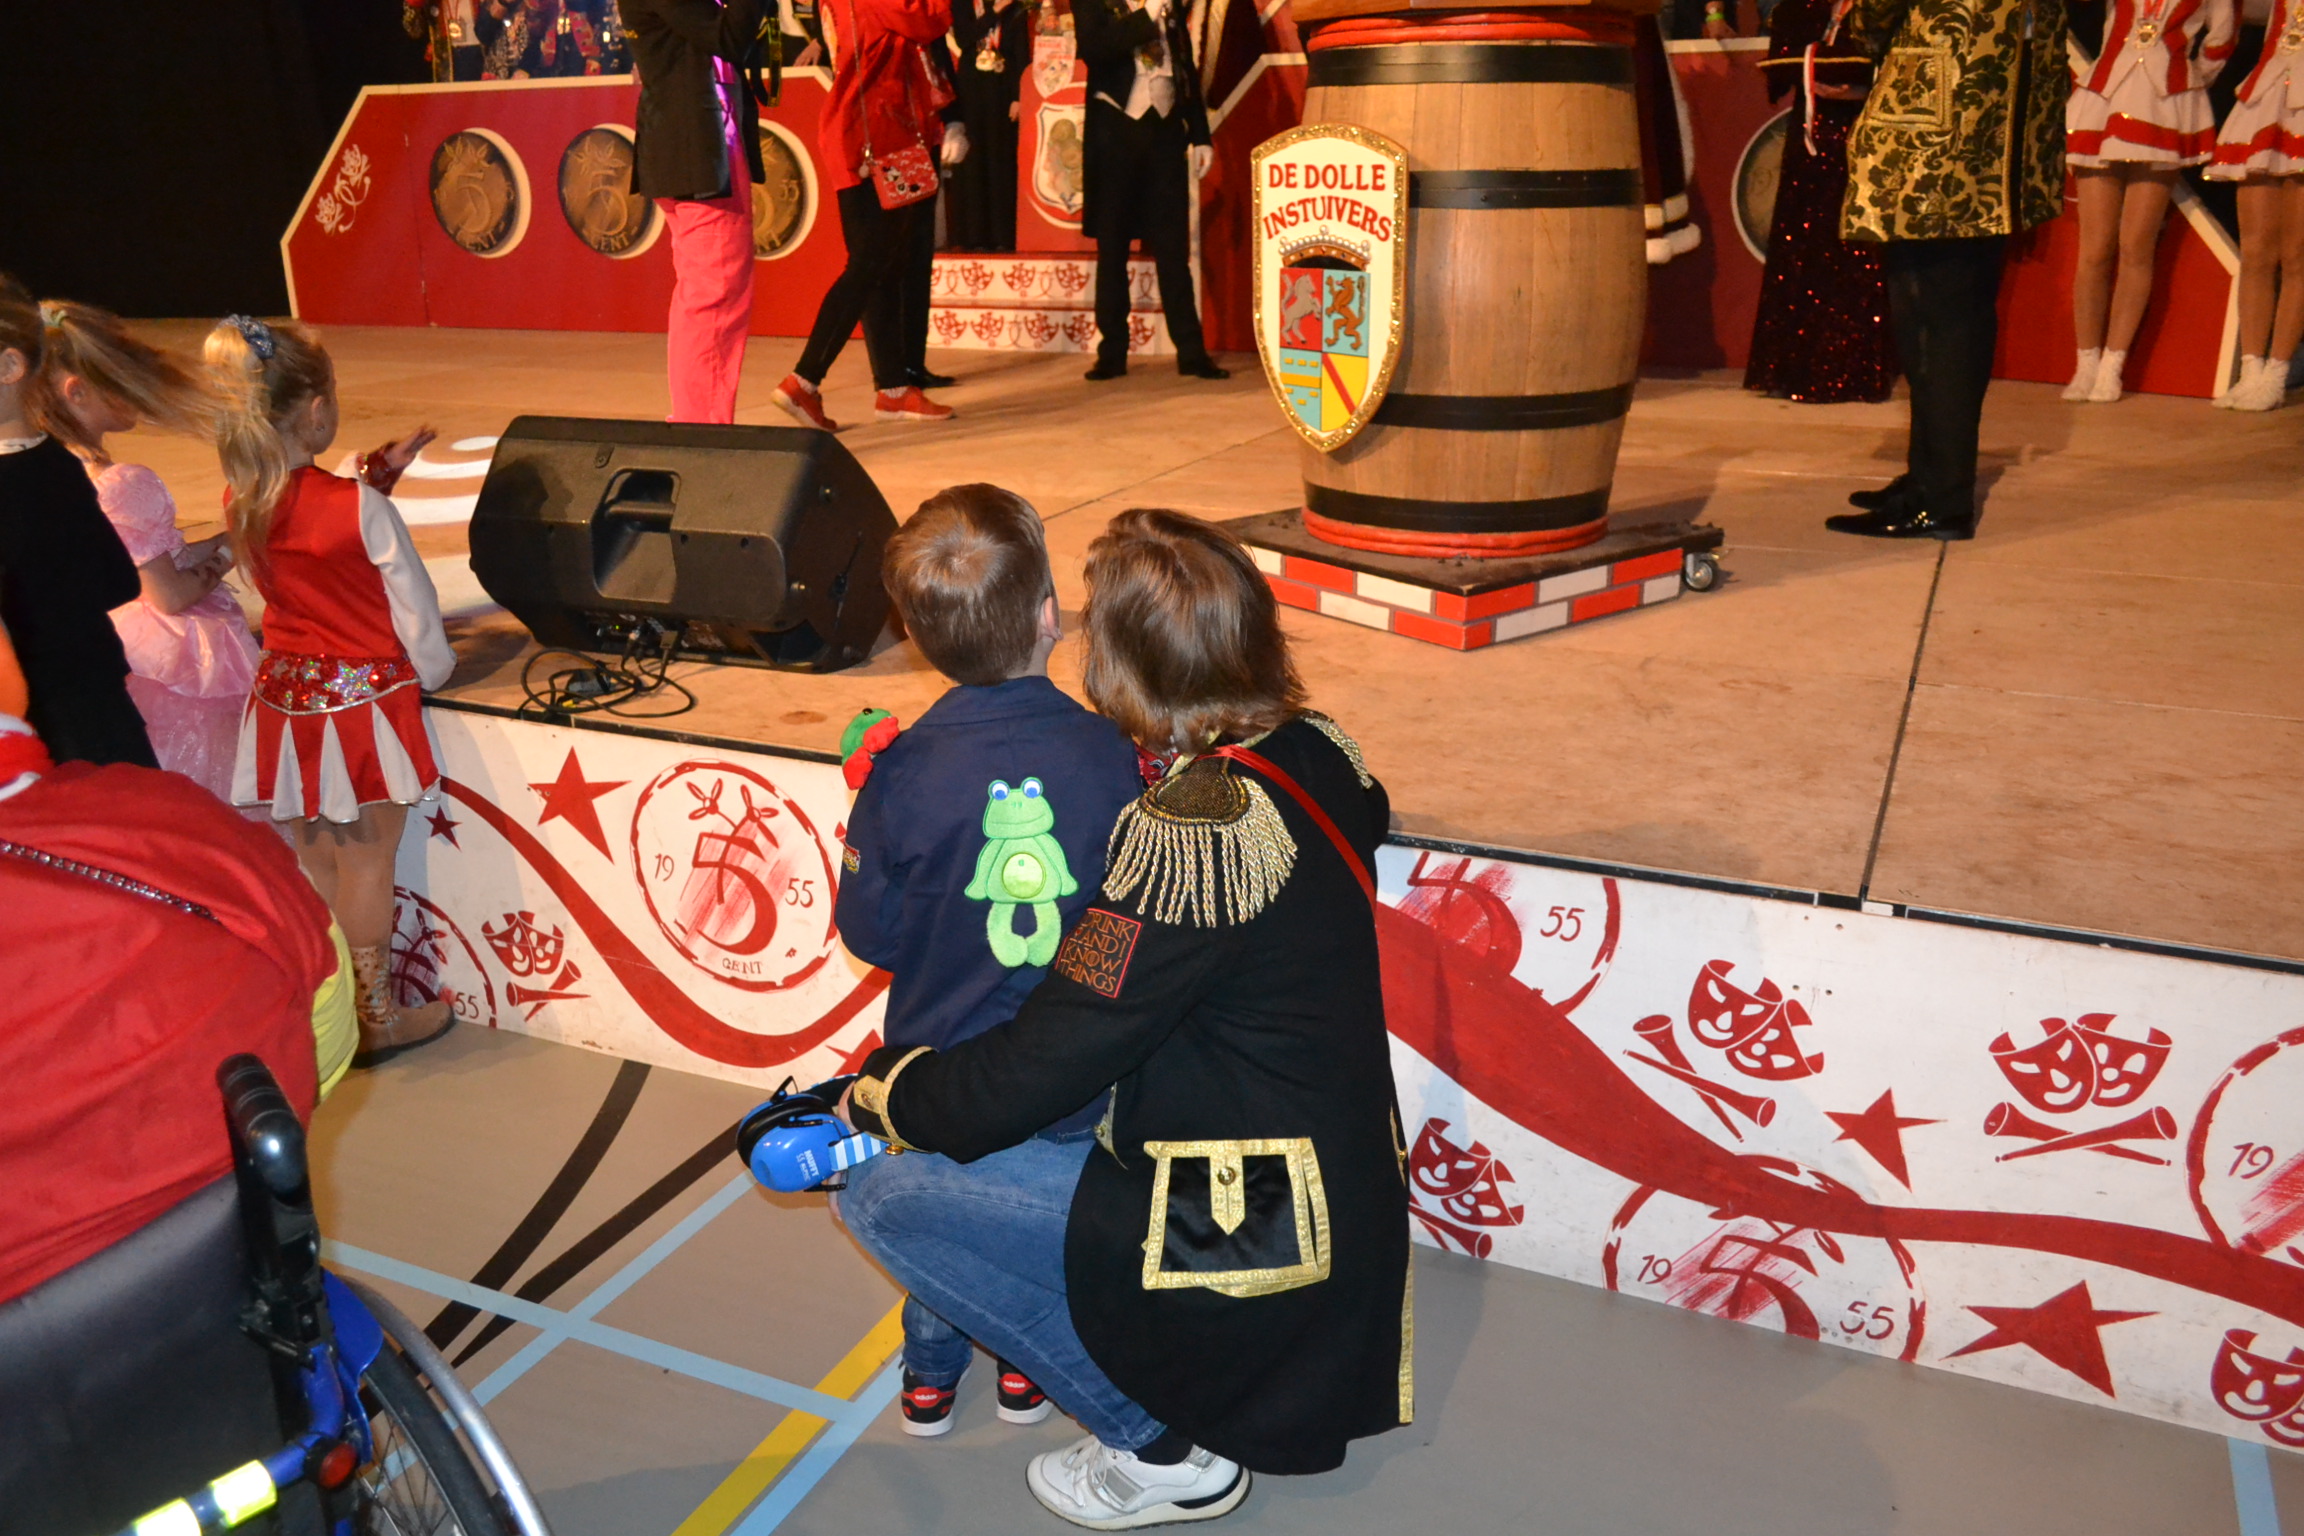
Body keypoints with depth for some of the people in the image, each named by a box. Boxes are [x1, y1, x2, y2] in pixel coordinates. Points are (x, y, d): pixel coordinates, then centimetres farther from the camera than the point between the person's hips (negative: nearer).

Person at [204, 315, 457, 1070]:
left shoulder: (241, 502, -3)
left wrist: (378, 469, 13)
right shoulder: (362, 509, -20)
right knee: (366, 866, 7)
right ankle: (375, 1020, 21)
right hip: (362, 699, -6)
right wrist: (434, 670, 6)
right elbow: (415, 612, -12)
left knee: (311, 864, 17)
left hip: (285, 699, 6)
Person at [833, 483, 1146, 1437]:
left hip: (945, 1068, 0)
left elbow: (870, 934, -11)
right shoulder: (1112, 756, -20)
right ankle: (1030, 1366, 43)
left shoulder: (905, 775, -21)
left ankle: (931, 1374, 42)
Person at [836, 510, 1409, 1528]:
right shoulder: (1317, 755, -4)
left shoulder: (1193, 834, -29)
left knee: (882, 1194, -4)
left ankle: (1161, 1446, 6)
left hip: (1250, 1247, -9)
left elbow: (1030, 1074, -25)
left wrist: (878, 1088, -5)